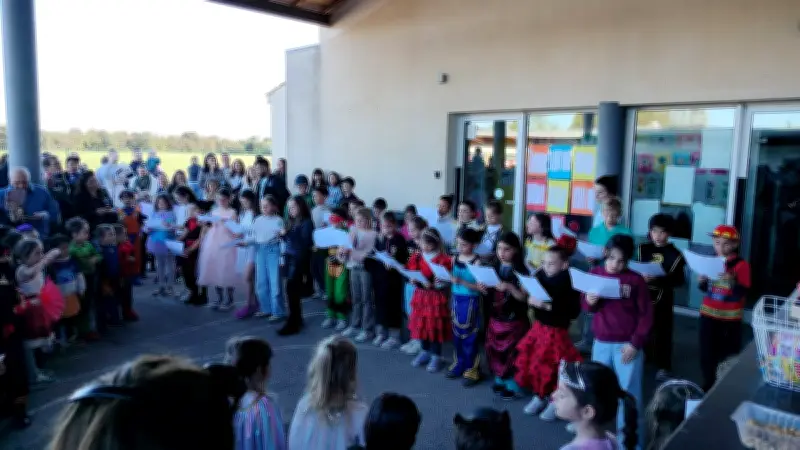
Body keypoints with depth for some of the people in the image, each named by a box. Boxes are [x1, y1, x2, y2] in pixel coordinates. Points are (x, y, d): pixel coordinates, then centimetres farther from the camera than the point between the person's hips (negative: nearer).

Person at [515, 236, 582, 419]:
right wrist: (531, 300, -14)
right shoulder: (540, 275, -2)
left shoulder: (570, 283, -19)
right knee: (532, 363, 13)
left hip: (557, 331, -6)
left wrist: (549, 306, -28)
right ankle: (540, 396, 35)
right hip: (538, 327, 6)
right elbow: (529, 296, 8)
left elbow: (573, 312, -24)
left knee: (553, 369, 3)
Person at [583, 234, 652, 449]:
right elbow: (586, 305, 9)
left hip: (627, 344, -3)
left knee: (628, 392, 2)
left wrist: (636, 344, -10)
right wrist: (589, 301, -15)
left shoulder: (636, 280, -8)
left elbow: (646, 315, -5)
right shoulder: (595, 274, 1)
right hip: (601, 343, 3)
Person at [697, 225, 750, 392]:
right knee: (707, 352, 10)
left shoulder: (741, 265, -9)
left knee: (727, 354, -2)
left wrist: (732, 282, -31)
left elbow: (743, 293, -14)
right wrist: (702, 281, -7)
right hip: (709, 314, 5)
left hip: (730, 317, -5)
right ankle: (708, 384, 24)